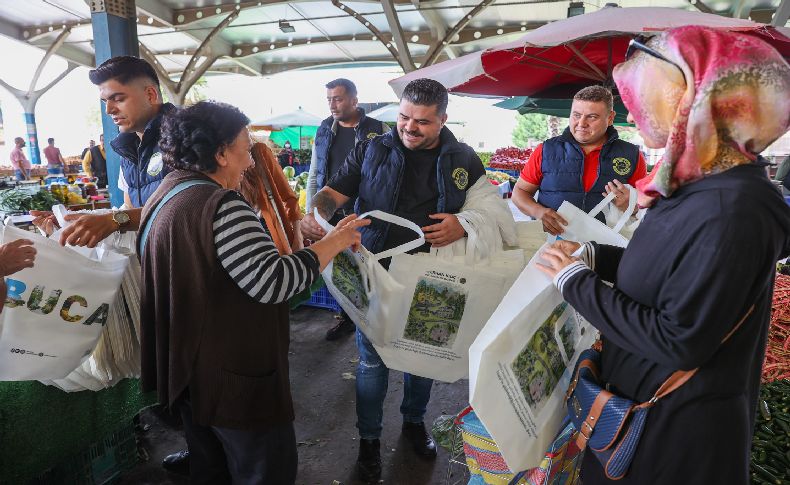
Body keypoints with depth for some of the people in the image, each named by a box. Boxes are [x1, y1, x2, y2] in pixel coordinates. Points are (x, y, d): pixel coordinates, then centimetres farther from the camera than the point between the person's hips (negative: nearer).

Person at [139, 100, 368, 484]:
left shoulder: (165, 195, 7)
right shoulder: (220, 205, -24)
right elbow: (272, 282, -32)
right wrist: (334, 242, -21)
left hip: (187, 368, 10)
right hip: (231, 377, -10)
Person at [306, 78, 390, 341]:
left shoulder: (379, 131, -5)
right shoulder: (324, 131, 8)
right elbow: (314, 176, 12)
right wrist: (310, 213, 7)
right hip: (332, 214, 4)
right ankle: (347, 317, 31)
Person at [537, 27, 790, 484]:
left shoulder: (732, 211, -28)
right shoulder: (701, 185, 1)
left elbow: (678, 342, -28)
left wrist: (578, 281, -22)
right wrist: (593, 255, -2)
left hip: (680, 428, -8)